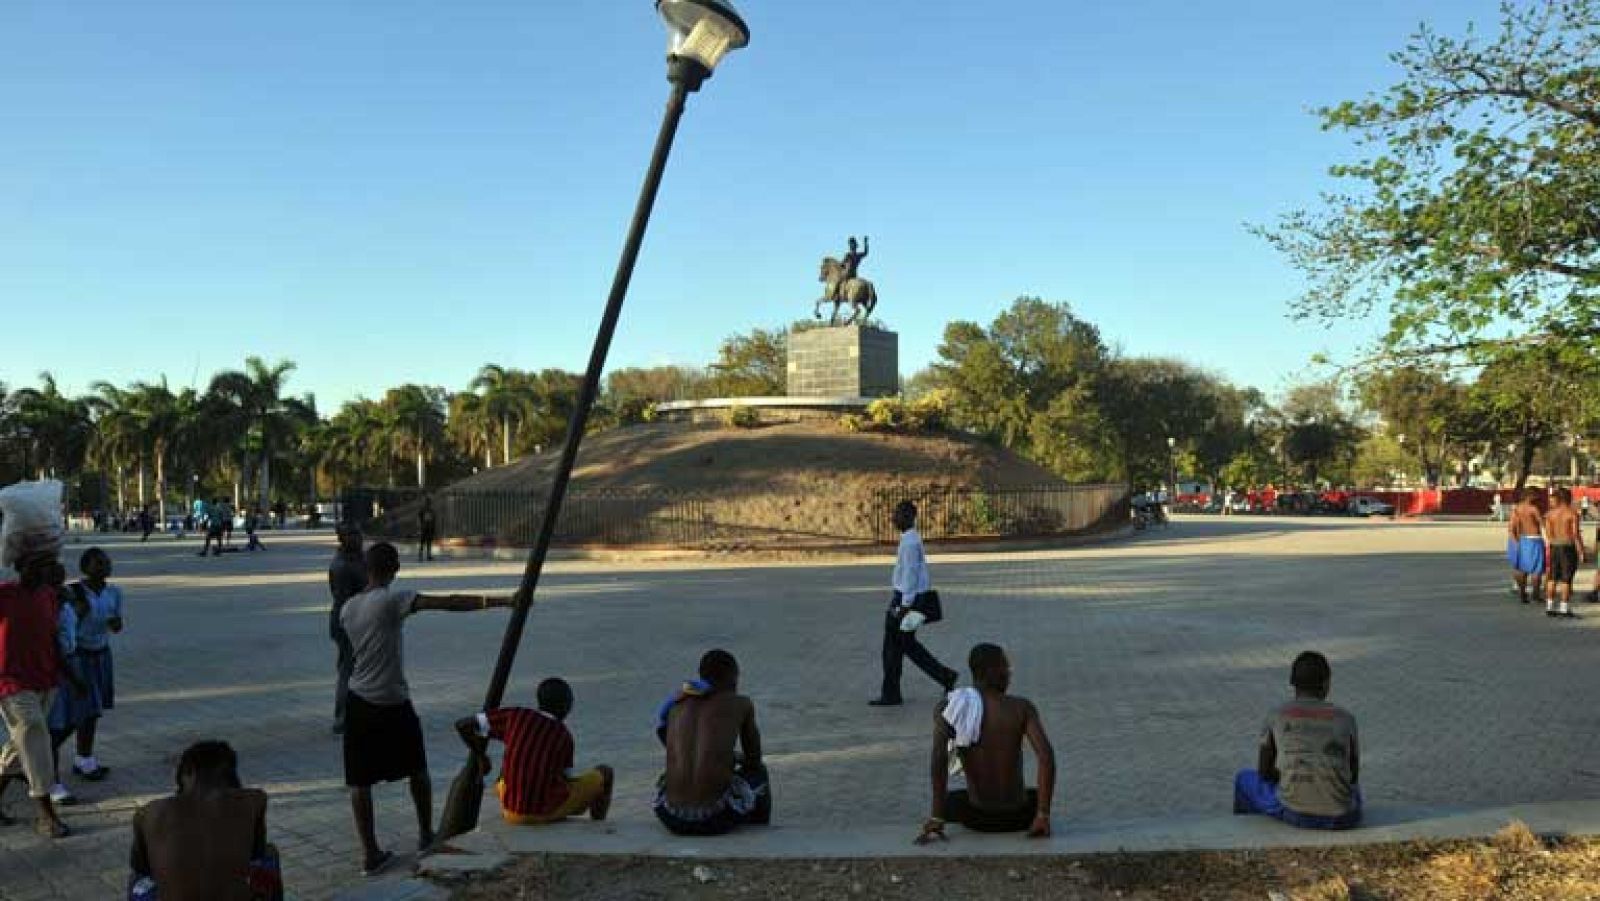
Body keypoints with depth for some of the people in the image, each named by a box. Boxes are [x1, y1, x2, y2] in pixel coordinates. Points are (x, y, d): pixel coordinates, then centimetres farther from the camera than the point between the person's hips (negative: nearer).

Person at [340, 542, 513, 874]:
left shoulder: (347, 608, 3)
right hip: (393, 703, -4)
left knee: (359, 780, 8)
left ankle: (370, 852, 7)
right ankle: (426, 834, 28)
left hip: (358, 703, 4)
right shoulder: (393, 600, -15)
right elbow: (448, 603, -24)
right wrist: (498, 601, -27)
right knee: (417, 770, 17)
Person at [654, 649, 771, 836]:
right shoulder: (742, 704, 6)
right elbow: (754, 760, 17)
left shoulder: (676, 705, 16)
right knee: (758, 772, 29)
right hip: (717, 818, -3)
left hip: (672, 818, 3)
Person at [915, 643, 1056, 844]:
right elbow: (1046, 755, -17)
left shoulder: (947, 708, -5)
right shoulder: (1022, 707, -5)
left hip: (978, 818, 0)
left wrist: (936, 818, -16)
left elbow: (939, 756, -19)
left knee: (946, 800, 33)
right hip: (1018, 816, 0)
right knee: (1038, 794, 34)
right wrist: (1043, 815, -12)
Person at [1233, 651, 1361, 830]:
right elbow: (1353, 774, 16)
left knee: (1245, 779, 28)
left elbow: (1263, 771, 8)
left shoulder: (1275, 717, 2)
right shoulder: (1346, 719, 6)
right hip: (1342, 817, 2)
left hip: (1296, 813, -2)